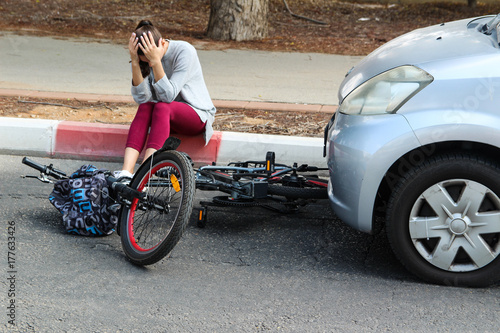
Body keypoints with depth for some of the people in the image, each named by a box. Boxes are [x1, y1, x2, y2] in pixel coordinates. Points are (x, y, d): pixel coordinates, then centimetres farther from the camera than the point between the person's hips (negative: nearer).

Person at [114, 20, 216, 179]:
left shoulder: (184, 51, -21)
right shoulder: (147, 58, -7)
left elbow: (168, 96, -28)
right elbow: (142, 98, -18)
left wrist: (156, 61, -36)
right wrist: (135, 63, -27)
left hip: (198, 114, -4)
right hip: (166, 116, 4)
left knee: (162, 107, -33)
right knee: (145, 107, -27)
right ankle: (126, 171, -41)